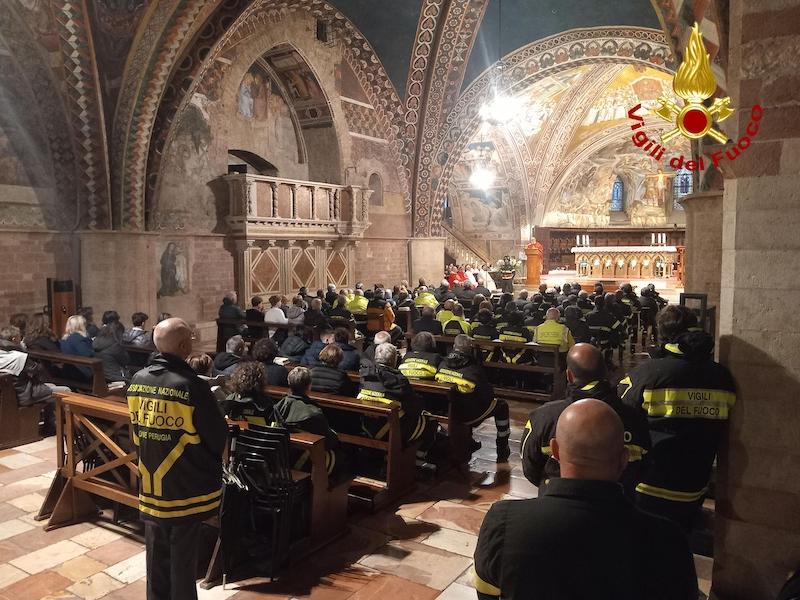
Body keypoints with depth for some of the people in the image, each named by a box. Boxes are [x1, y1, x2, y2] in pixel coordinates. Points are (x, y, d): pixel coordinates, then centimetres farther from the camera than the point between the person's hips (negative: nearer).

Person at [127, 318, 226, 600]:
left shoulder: (137, 381, -3)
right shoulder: (192, 386, -22)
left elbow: (136, 431, 9)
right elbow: (218, 437, -14)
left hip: (150, 487, 6)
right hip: (186, 489, -6)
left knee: (156, 555, 19)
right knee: (183, 559, 9)